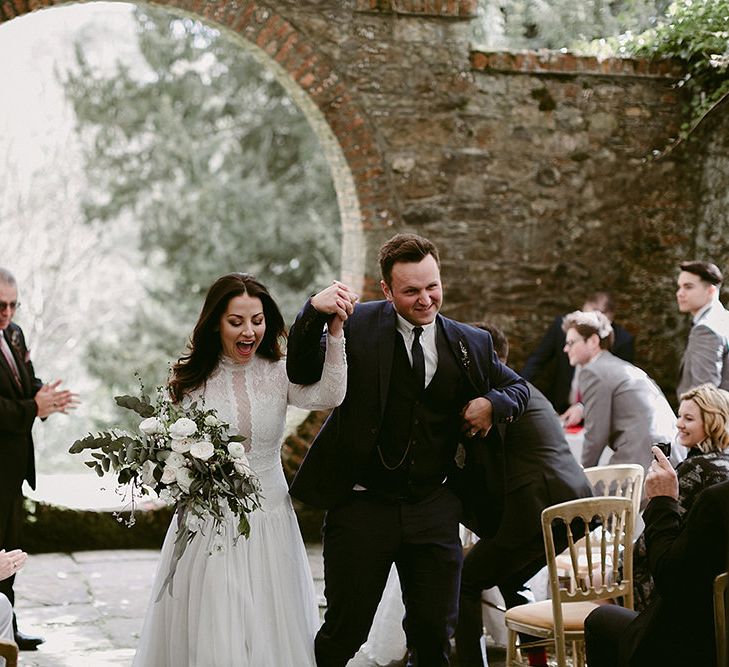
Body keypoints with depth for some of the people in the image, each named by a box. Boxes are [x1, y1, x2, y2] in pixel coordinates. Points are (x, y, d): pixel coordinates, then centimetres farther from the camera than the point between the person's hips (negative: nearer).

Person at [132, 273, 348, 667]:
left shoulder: (279, 373, -1)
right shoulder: (191, 380, -1)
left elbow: (329, 397, -21)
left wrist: (335, 333, -31)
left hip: (269, 522, 1)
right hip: (208, 523, -1)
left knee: (270, 633, 7)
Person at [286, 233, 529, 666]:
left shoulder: (471, 344, 5)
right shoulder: (359, 326, -4)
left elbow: (518, 388, 19)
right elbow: (303, 374, -9)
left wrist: (492, 403, -5)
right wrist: (315, 313, -26)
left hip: (434, 511, 3)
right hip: (362, 505, -3)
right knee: (345, 632, 5)